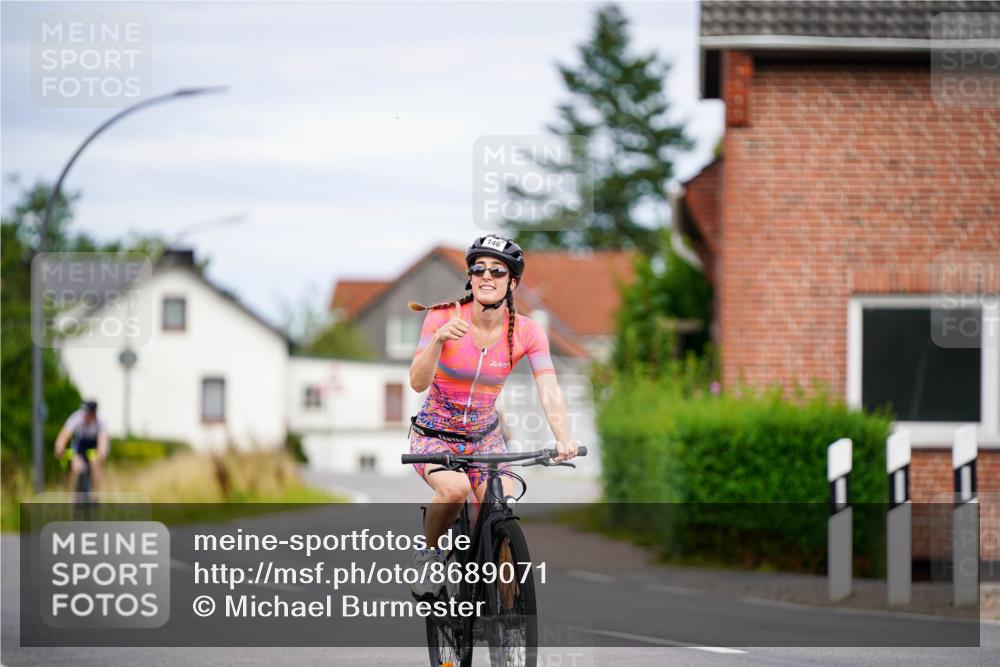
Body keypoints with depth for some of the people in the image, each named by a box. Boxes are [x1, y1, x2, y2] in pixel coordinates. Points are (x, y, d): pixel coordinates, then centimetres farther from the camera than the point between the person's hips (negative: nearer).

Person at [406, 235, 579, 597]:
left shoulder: (526, 331, -11)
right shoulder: (443, 316, -17)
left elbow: (549, 390, -21)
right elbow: (418, 382, -26)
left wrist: (563, 438, -39)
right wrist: (439, 339, -44)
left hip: (485, 437, 3)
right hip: (434, 434, -3)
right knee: (455, 489, -34)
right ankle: (427, 553, -5)